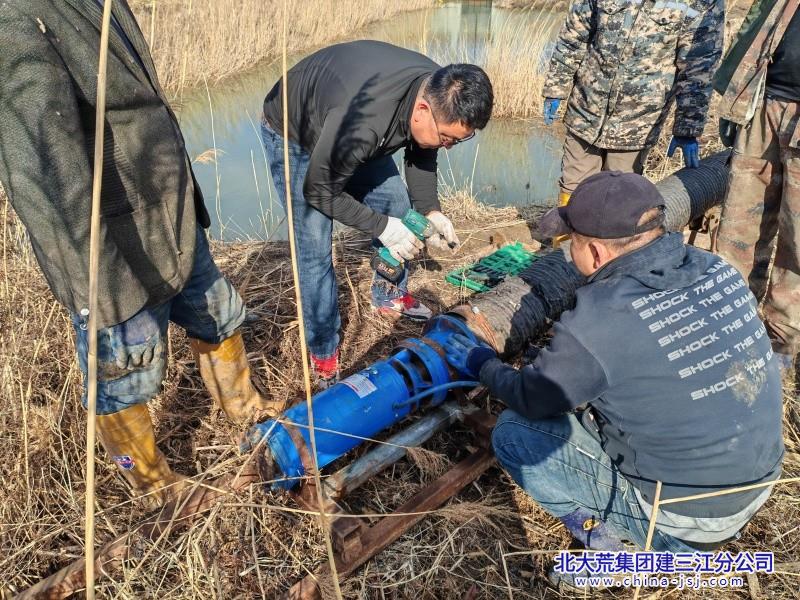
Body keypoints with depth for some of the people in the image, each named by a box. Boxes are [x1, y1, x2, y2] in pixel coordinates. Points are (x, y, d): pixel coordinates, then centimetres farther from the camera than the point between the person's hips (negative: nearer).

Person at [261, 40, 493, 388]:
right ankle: (323, 355, 3)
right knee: (314, 247, -13)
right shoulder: (363, 120, -44)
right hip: (293, 135, -7)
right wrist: (381, 227, -27)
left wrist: (429, 210, -13)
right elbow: (319, 191, -29)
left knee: (396, 202, 6)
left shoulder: (440, 92, -20)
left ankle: (390, 297, 27)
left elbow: (419, 152, -1)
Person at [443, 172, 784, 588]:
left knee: (513, 434, -2)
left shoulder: (596, 321, -27)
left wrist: (482, 365, 9)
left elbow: (531, 400, -10)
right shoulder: (718, 270, -7)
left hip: (685, 517, -7)